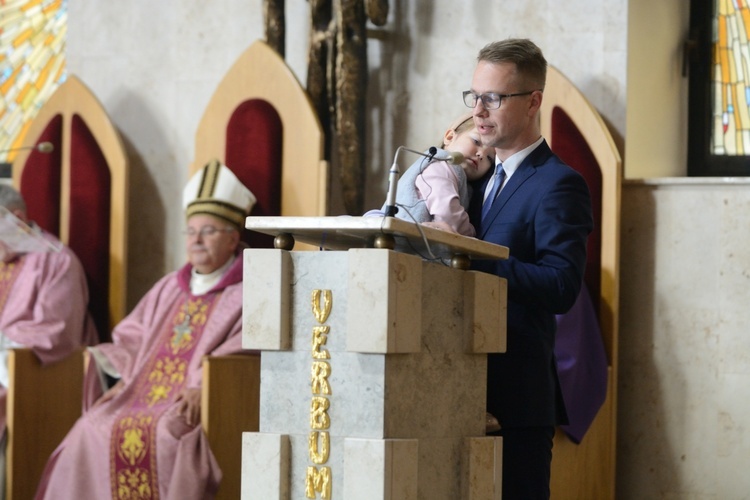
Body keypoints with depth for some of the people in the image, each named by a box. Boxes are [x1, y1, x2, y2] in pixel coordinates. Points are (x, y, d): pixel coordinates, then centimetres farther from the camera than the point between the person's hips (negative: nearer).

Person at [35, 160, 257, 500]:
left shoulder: (248, 293, 3)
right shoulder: (170, 288, 25)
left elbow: (243, 354, -11)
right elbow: (131, 340, 24)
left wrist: (201, 388, -26)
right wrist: (125, 381, 4)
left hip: (194, 408, -6)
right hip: (143, 399, 6)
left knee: (168, 437, -36)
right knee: (91, 434, -18)